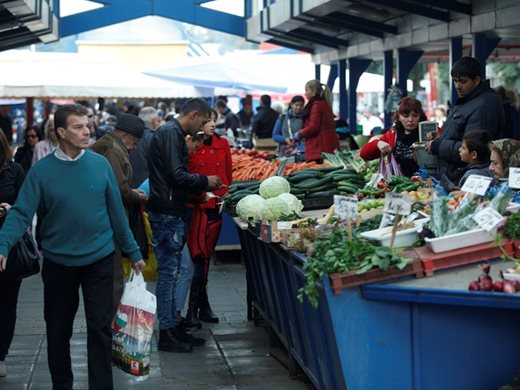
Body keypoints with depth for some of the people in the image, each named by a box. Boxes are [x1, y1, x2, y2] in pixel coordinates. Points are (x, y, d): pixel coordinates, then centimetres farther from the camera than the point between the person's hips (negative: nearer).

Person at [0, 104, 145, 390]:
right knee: (58, 331, 13)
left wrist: (133, 252, 5)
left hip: (99, 259, 0)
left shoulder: (101, 165, -3)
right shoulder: (41, 170, -7)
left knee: (100, 328, 2)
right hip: (58, 263, 0)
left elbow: (116, 212, 2)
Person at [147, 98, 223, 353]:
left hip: (170, 213, 11)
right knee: (168, 272, -5)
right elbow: (177, 175, -22)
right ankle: (167, 334, 1)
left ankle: (172, 325, 23)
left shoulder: (172, 132, 19)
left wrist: (202, 188, 15)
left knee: (171, 271, 15)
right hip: (167, 214, -11)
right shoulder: (171, 134, -14)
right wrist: (205, 181, -8)